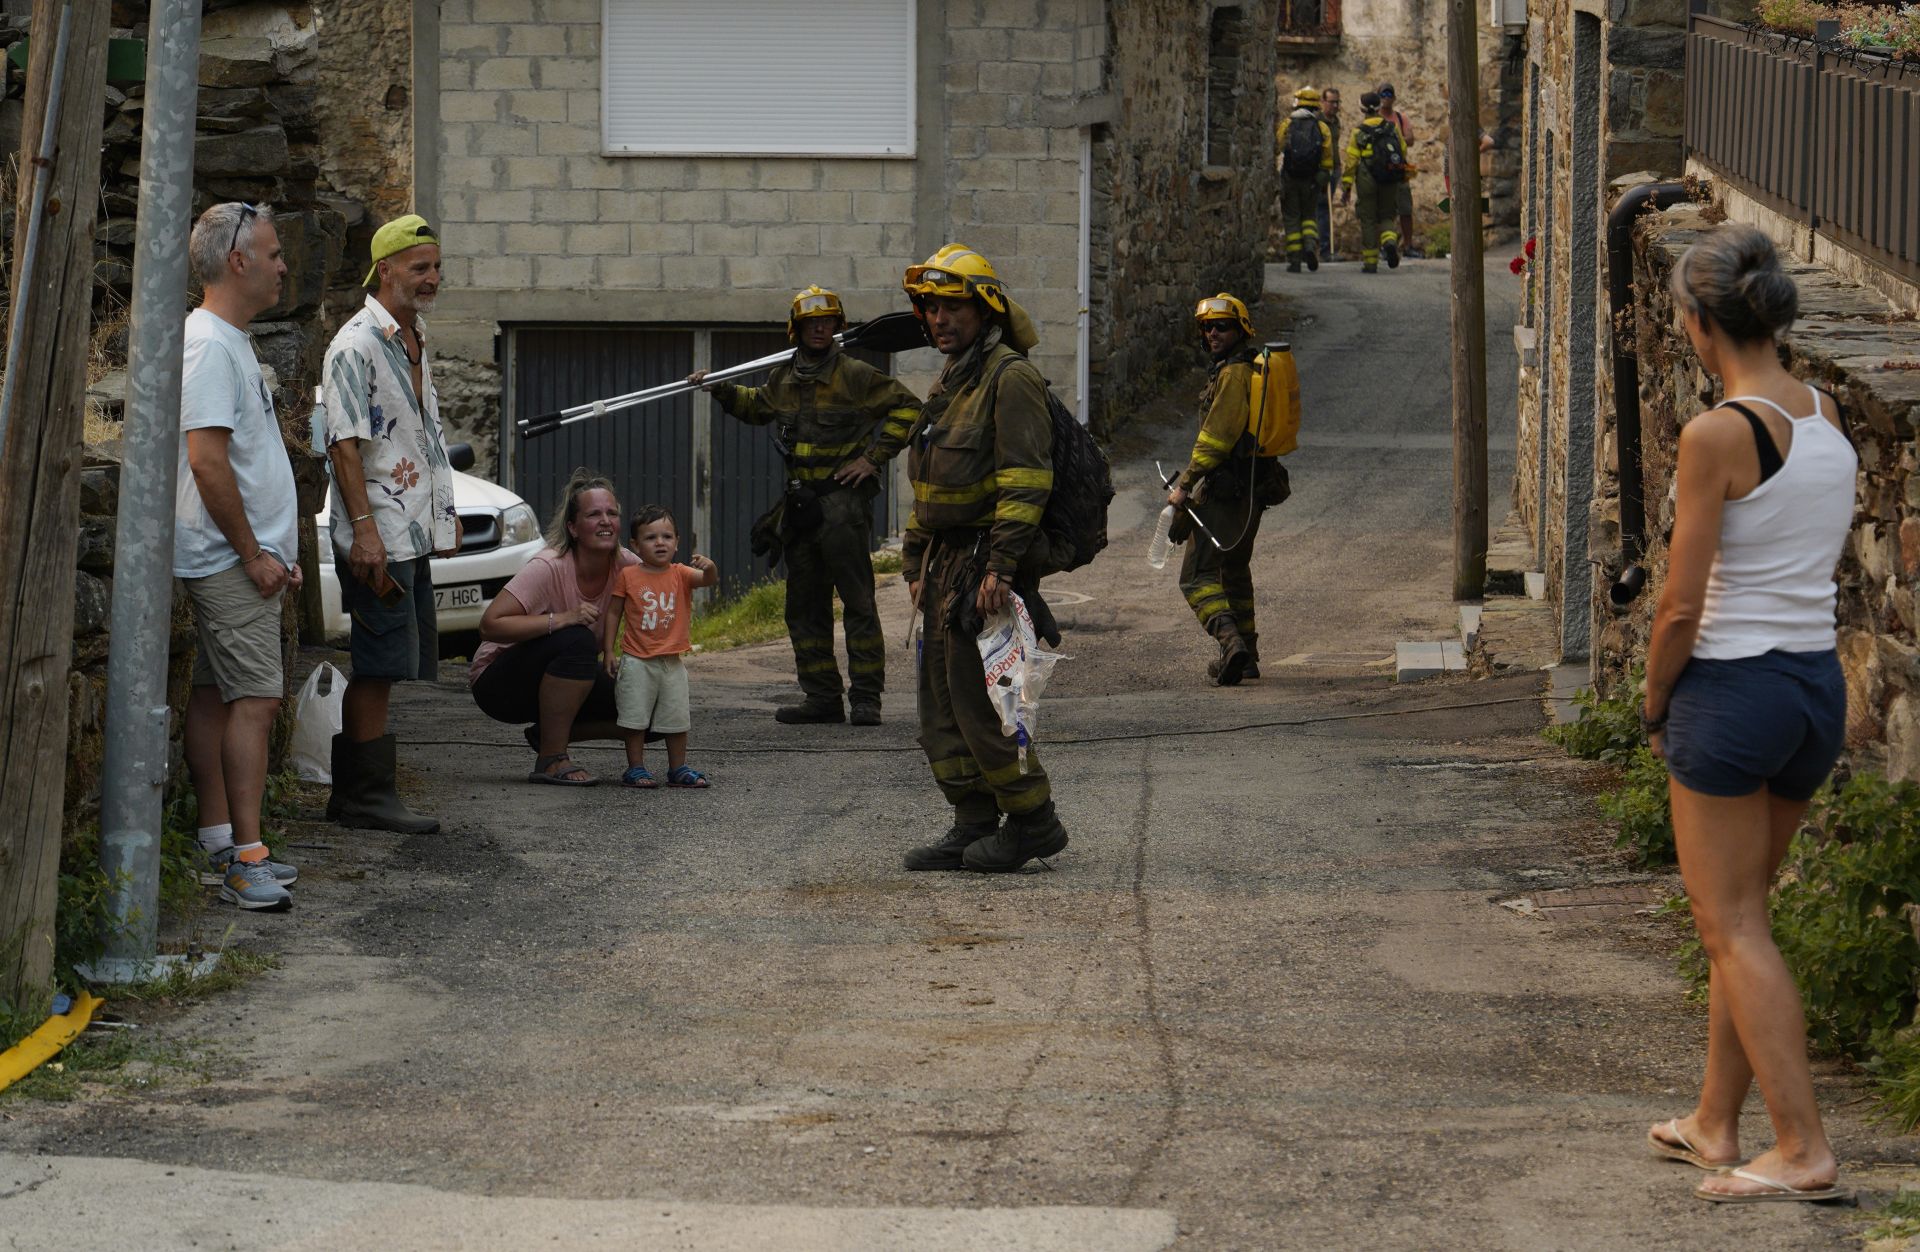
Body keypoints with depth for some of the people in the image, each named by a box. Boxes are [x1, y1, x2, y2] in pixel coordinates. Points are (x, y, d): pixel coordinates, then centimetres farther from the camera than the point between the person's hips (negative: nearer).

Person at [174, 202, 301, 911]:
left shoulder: (230, 343, 18)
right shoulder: (209, 345, -16)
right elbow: (206, 459, -23)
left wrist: (278, 549, 22)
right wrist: (253, 554, -19)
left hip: (241, 560, 10)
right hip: (230, 559, -10)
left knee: (216, 697, 11)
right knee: (256, 698, -13)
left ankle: (219, 845, 14)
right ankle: (245, 859, -16)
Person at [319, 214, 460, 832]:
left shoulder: (415, 342, 18)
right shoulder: (357, 344, -11)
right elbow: (345, 443, -17)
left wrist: (445, 513, 23)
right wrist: (364, 530, -22)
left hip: (415, 534, 9)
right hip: (377, 536, -9)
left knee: (384, 667, 9)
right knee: (378, 667, -8)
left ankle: (352, 793, 14)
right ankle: (368, 795, -5)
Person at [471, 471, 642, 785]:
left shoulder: (624, 565, -10)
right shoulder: (548, 568, -27)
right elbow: (490, 625, -33)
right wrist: (561, 619, -41)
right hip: (498, 684, -7)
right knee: (577, 640, -35)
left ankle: (547, 735, 7)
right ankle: (551, 759, -25)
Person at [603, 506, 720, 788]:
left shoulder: (680, 575, 1)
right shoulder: (628, 575, -3)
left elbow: (708, 580, -16)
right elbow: (614, 613, 2)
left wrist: (709, 568, -40)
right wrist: (609, 651, -2)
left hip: (673, 661, 2)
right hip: (637, 661, -2)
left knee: (677, 719, 8)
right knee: (636, 718, -1)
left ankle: (678, 769, 19)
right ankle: (635, 769, 8)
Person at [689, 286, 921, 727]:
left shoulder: (856, 375, -5)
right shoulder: (784, 381, 13)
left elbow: (906, 408, -6)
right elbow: (756, 407, 34)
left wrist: (872, 458, -10)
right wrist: (721, 390, 20)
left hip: (844, 503, -7)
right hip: (801, 504, 7)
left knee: (857, 600, -6)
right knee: (804, 607, 9)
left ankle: (866, 697, -5)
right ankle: (821, 696, 15)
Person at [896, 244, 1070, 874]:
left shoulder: (1011, 378, -12)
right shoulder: (949, 384, 18)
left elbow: (1024, 480, -19)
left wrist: (1001, 567, -24)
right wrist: (918, 564, 21)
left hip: (985, 564, -10)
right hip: (946, 562, 10)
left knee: (977, 700, -10)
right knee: (941, 704, 9)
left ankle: (1033, 821, 0)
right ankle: (973, 827, 14)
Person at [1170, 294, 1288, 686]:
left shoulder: (1234, 373, -15)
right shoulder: (1256, 370, 17)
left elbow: (1217, 435, -21)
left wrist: (1185, 485, -17)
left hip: (1226, 489, -10)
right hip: (1255, 489, 10)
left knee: (1198, 576, -11)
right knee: (1235, 570, 23)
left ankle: (1231, 641, -29)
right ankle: (1246, 654, 28)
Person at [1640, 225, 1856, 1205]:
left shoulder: (1717, 435, -18)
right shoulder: (1828, 418, 4)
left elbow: (1680, 607, -15)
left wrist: (1654, 706, -2)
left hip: (1732, 685, -8)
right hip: (1819, 684, 8)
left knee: (1733, 928, 0)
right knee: (1739, 913, 19)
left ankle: (1804, 1151, -5)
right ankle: (1714, 1124, 27)